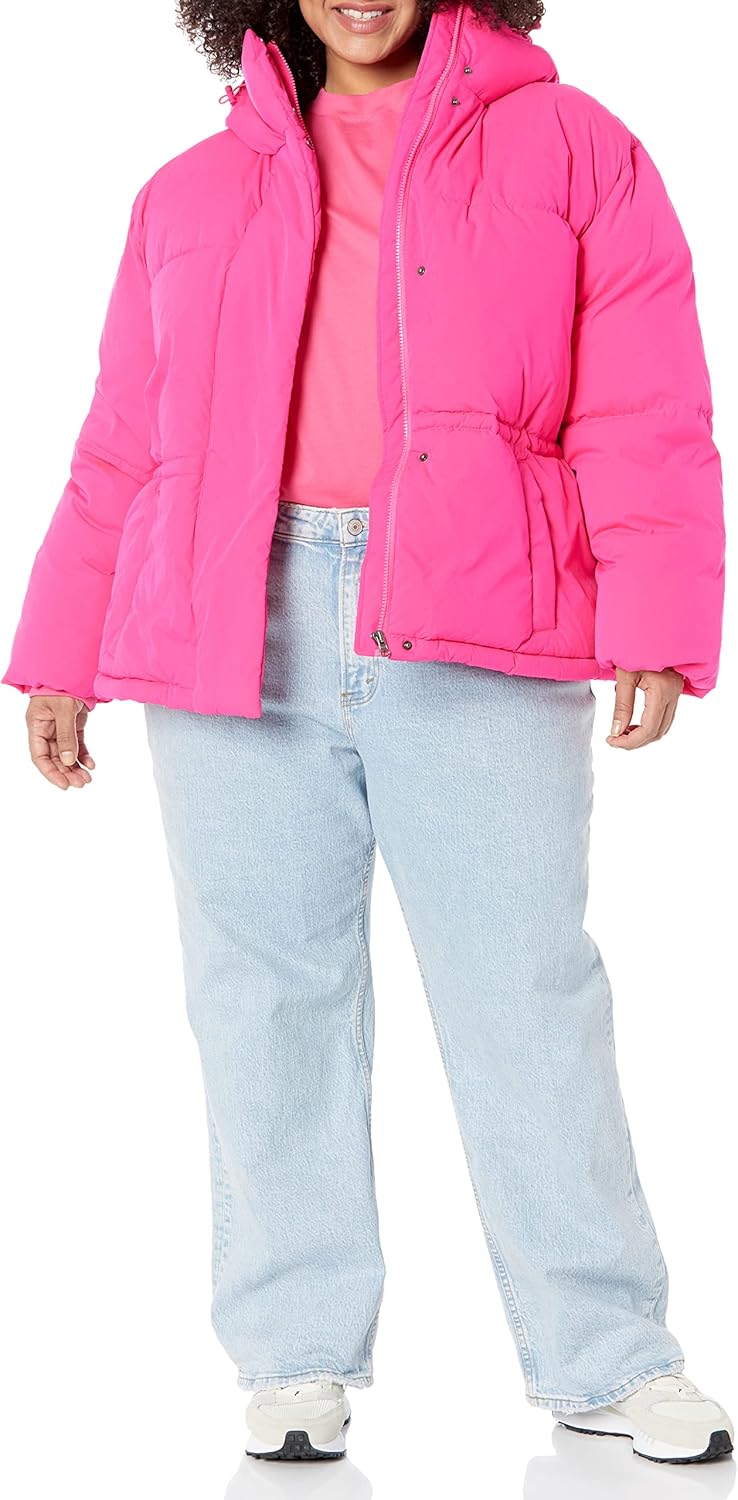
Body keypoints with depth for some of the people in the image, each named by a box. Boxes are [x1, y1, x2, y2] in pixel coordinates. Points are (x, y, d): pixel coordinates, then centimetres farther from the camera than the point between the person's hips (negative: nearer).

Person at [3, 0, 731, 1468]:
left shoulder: (565, 146, 11)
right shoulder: (195, 193, 21)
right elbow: (122, 447, 21)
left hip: (474, 632, -2)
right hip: (237, 633, 3)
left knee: (526, 993, -3)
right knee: (269, 995, 3)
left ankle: (604, 1354, 8)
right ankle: (297, 1354, 14)